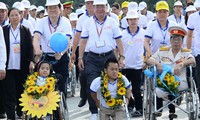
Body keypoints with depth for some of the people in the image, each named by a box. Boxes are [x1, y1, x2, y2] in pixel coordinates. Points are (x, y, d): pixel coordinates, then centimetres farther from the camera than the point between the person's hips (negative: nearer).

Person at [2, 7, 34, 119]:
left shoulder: (26, 30, 4)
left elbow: (30, 47, 3)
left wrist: (31, 61, -7)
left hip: (22, 67, 1)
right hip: (9, 67, 0)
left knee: (21, 90, 7)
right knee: (9, 92, -3)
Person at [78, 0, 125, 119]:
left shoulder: (112, 22, 3)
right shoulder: (88, 22, 5)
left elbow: (118, 41, 4)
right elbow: (83, 41, 7)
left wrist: (122, 57, -3)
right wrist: (80, 58, 3)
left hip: (109, 57, 0)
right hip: (93, 58, 0)